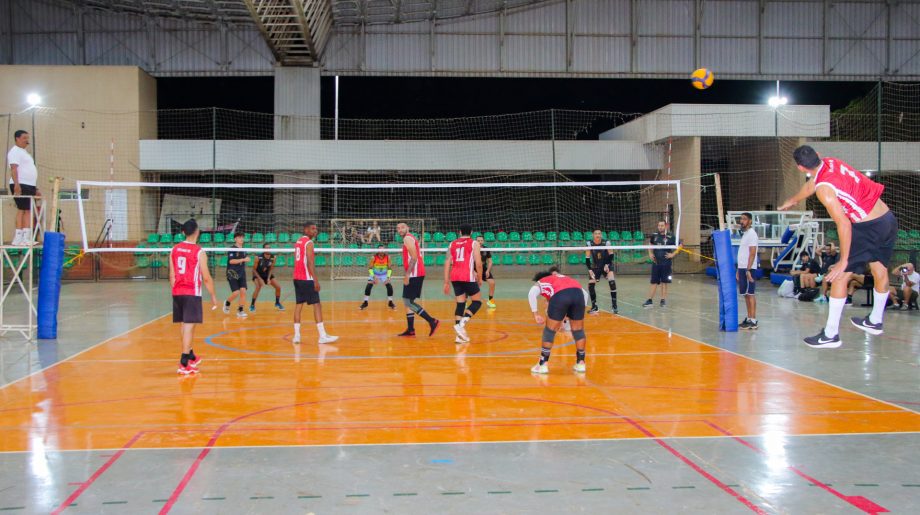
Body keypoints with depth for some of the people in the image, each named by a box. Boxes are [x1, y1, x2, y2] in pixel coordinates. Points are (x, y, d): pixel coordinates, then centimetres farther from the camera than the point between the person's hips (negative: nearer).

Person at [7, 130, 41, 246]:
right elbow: (13, 168, -16)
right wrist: (16, 184, -28)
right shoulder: (15, 151, -4)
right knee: (22, 210, -12)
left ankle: (26, 237, 2)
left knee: (28, 211, 4)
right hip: (20, 185, -9)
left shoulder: (24, 152, 25)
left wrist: (35, 189, 25)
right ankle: (18, 238, -13)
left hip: (30, 186, 9)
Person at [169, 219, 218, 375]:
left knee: (183, 325, 17)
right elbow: (206, 278, -8)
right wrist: (213, 296, 2)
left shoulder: (174, 250, 6)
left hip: (177, 293, 6)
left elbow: (172, 275, 10)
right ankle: (184, 364, -10)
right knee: (189, 326, -6)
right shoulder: (199, 252, -10)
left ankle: (191, 356, 34)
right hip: (192, 293, -6)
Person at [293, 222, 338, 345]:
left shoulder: (298, 242, 15)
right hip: (307, 279, -9)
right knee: (317, 305, -7)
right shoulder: (309, 243, -12)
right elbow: (310, 263, -18)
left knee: (299, 305, 10)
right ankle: (322, 336, -11)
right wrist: (316, 280, -20)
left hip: (297, 278, 9)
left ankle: (296, 335, 7)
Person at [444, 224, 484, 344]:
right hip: (468, 277, -5)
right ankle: (462, 323, -14)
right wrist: (480, 278, 8)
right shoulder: (474, 243, 4)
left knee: (460, 303, 10)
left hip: (454, 277, 5)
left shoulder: (452, 244, 16)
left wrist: (446, 282, 13)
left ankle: (459, 335, 4)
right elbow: (478, 263, -5)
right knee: (477, 301, 8)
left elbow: (447, 263, 11)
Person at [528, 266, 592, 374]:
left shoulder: (540, 283, 30)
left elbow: (531, 294, 5)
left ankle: (543, 365, 15)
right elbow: (585, 294, 35)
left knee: (550, 330, 11)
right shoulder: (565, 278, 42)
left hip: (560, 295, -4)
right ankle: (580, 363, 27)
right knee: (578, 330, 20)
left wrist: (536, 314, 6)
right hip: (578, 293, 4)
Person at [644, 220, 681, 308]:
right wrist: (650, 253, 11)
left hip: (666, 263, -2)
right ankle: (649, 300, 4)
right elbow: (650, 244, 23)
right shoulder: (654, 236, 3)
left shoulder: (670, 237, -6)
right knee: (654, 282, 3)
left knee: (664, 282, 3)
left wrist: (673, 254, -8)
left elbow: (679, 246, 1)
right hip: (656, 262, 2)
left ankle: (663, 300, 11)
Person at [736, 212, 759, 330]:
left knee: (750, 294, -7)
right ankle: (749, 319, 15)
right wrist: (739, 269, 20)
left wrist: (748, 270, -22)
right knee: (746, 295, 11)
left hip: (748, 269, -9)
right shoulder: (744, 234, 16)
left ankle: (753, 321, -6)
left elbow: (752, 253, -18)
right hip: (742, 268, 9)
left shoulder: (751, 234, -11)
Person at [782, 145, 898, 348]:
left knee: (839, 276, -2)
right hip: (888, 218, 9)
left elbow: (843, 223, -23)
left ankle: (830, 334, 1)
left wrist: (843, 261, -17)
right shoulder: (831, 162, 5)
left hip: (868, 227, -9)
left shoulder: (824, 188, -20)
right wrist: (792, 201, 44)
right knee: (880, 271, 23)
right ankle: (875, 321, 42)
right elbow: (810, 186, 26)